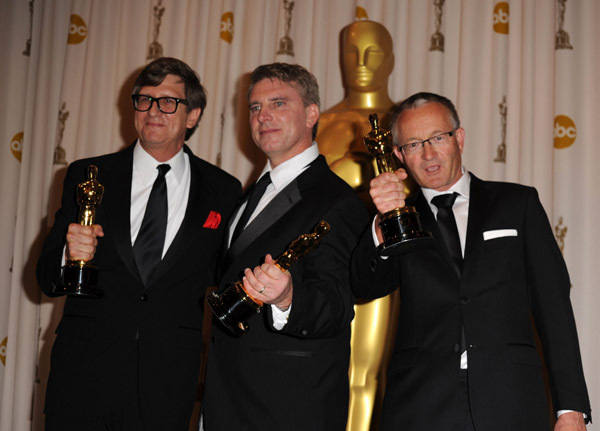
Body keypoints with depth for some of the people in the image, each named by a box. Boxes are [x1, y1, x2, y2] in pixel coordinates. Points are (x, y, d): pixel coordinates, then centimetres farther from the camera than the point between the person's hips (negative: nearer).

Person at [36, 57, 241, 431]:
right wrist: (70, 256, -15)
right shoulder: (87, 176, 5)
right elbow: (47, 279, 4)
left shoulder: (223, 191, 4)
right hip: (84, 373, 1)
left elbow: (224, 286, 13)